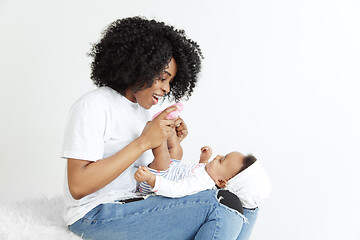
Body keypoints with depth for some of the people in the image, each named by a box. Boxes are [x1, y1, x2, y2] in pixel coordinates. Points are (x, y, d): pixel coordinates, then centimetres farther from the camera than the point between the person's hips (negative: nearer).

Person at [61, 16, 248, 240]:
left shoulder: (141, 111, 16)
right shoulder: (93, 105, -9)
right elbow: (78, 186, -19)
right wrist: (143, 142, -19)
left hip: (135, 209, 8)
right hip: (97, 216, -8)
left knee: (231, 217, -14)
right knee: (215, 208, -23)